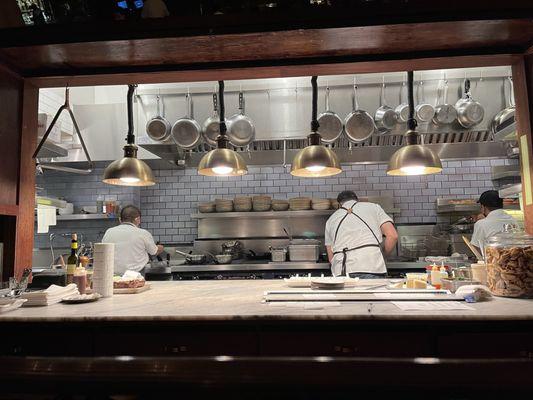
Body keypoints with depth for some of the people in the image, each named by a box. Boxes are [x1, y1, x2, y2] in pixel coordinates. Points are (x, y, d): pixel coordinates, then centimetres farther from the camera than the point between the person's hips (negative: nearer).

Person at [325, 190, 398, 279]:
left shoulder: (331, 219, 23)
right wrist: (382, 255, 19)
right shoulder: (373, 207, 18)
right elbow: (393, 236, 6)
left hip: (341, 272, 2)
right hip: (371, 268, -2)